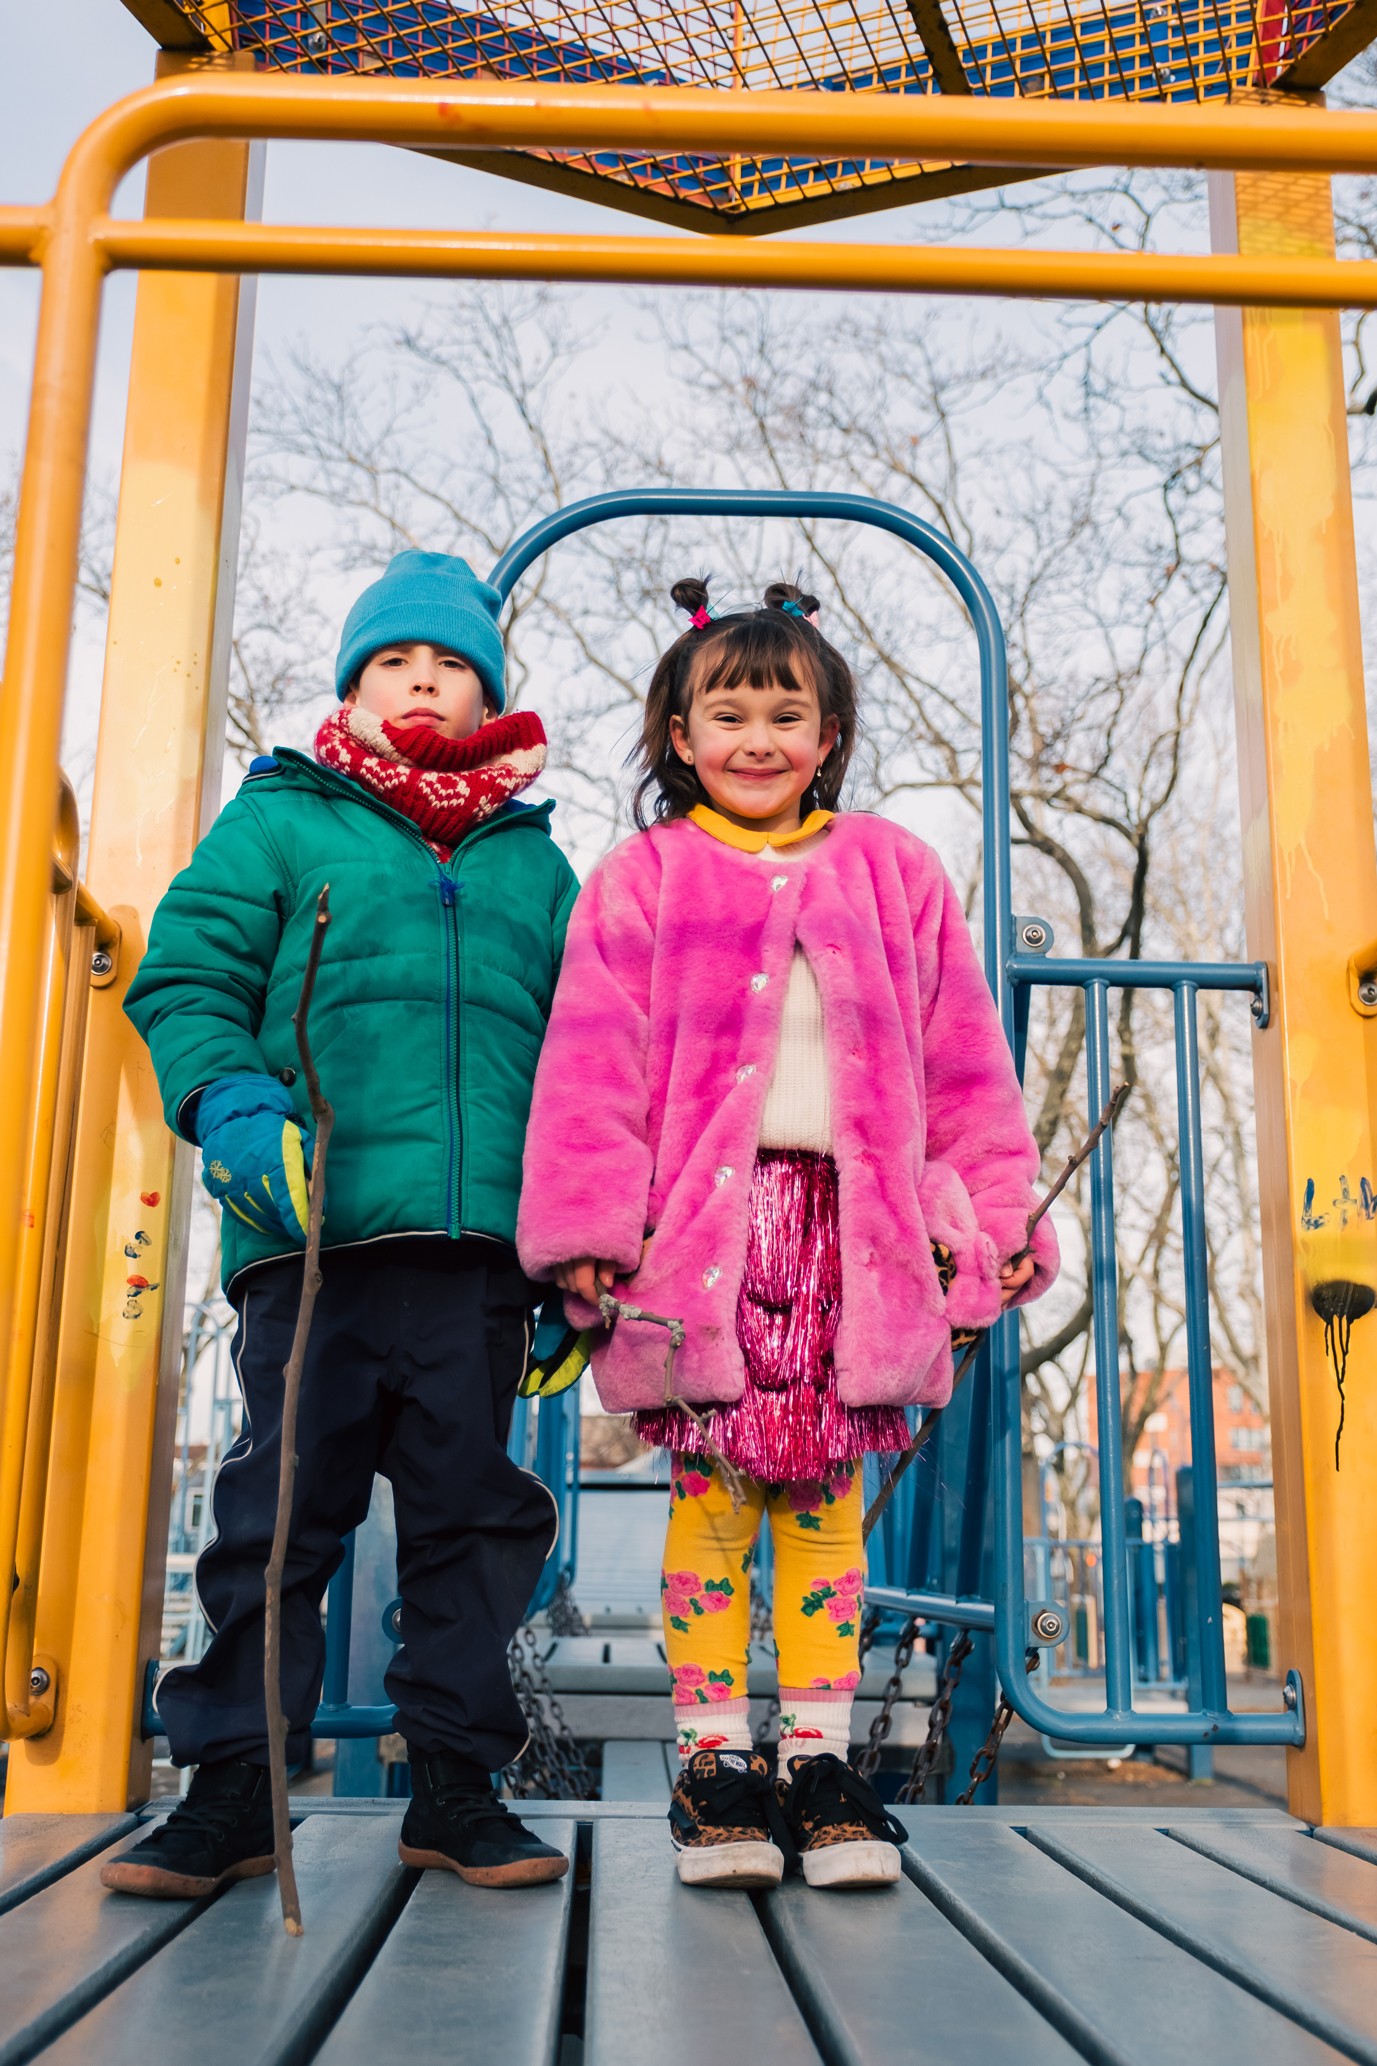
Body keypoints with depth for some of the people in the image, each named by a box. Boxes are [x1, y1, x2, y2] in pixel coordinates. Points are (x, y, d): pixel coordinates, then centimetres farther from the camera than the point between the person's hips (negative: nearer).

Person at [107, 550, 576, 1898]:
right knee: (284, 1501, 1)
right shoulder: (278, 821, 12)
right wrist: (238, 1109, -16)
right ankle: (232, 1783, 14)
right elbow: (187, 979, 2)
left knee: (472, 1505, 6)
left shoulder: (536, 863, 21)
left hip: (484, 1239, 3)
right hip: (316, 1231, -3)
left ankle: (455, 1780, 19)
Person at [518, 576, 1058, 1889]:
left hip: (852, 1226, 2)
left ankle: (821, 1759, 15)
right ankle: (712, 1759, 12)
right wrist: (591, 1227, -10)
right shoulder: (640, 881, 8)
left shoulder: (892, 873, 14)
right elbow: (593, 1066, 0)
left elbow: (963, 1065, 13)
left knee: (826, 1496, 6)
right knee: (709, 1493, 0)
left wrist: (989, 1223, 6)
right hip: (698, 1224, -1)